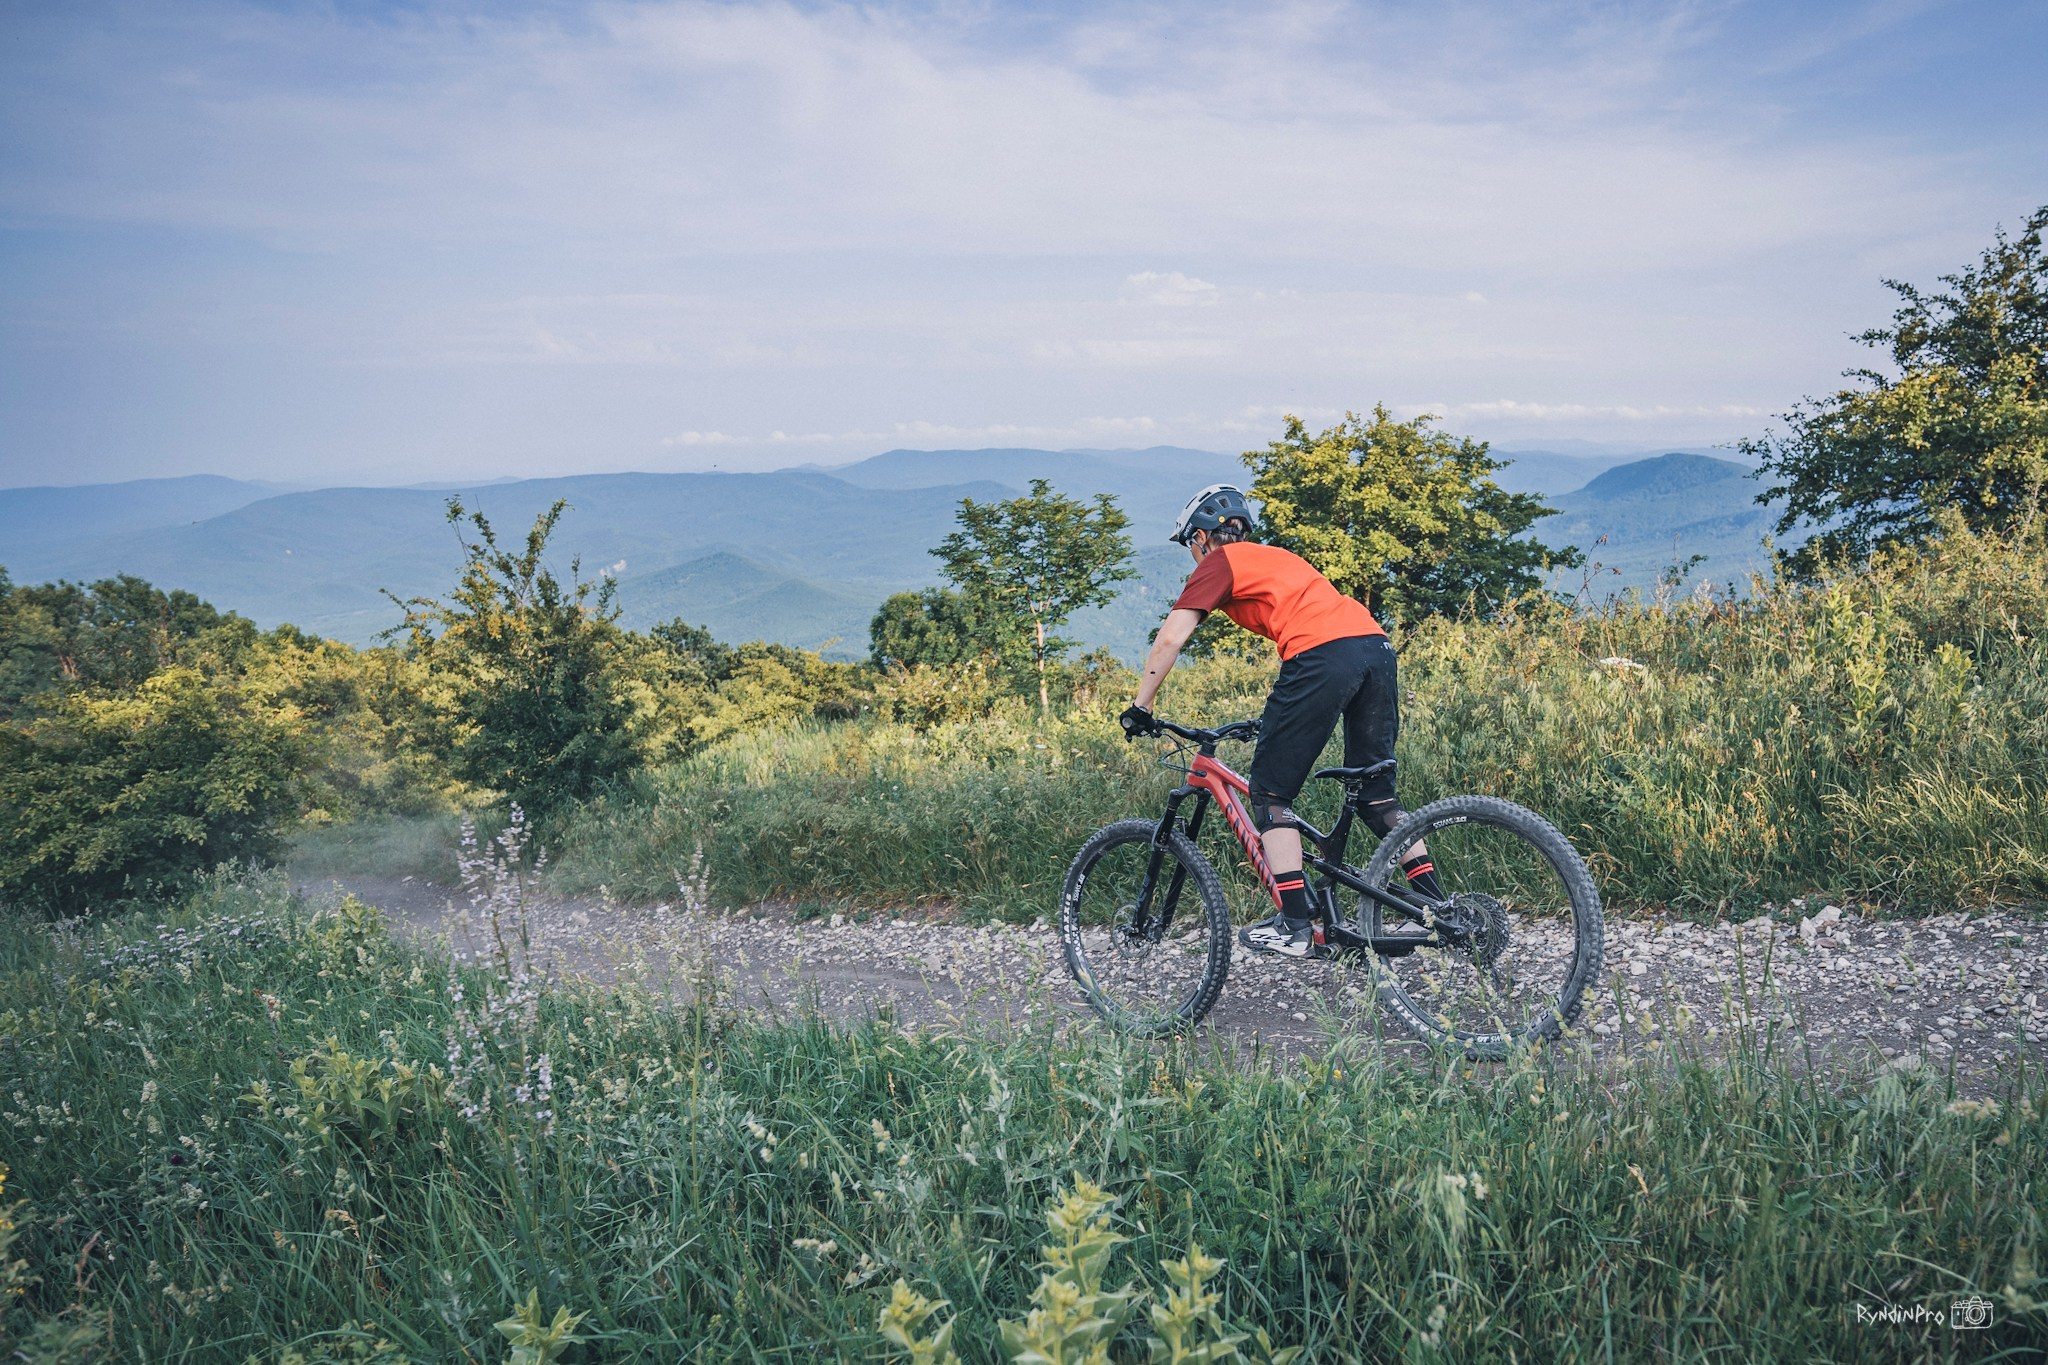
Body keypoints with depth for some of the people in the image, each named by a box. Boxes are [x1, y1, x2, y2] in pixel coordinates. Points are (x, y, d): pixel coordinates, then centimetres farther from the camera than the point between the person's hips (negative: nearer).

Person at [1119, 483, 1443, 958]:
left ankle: (1296, 926, -1)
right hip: (1377, 644, 8)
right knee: (1375, 794, 17)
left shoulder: (1218, 564, 12)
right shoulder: (1277, 558, 35)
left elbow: (1169, 640, 2)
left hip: (1323, 658, -8)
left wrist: (1139, 709, 10)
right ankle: (1439, 908, 14)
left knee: (1269, 792, 4)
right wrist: (1279, 718, 47)